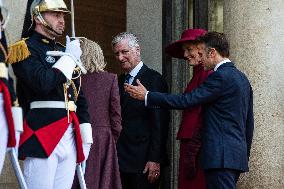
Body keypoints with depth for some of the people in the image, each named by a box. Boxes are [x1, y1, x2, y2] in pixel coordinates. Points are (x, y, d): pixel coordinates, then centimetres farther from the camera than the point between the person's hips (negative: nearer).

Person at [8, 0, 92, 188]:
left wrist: (86, 136, 15)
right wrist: (69, 58, -8)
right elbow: (43, 84, -19)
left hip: (70, 136, 7)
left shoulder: (65, 51, 21)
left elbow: (79, 97, 22)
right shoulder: (25, 49, -2)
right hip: (42, 135, -7)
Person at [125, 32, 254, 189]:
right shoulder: (242, 78, 17)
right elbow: (249, 123, 21)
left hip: (221, 156, -9)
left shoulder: (220, 76, -12)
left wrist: (147, 96, -9)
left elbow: (186, 101, -15)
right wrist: (245, 156, 26)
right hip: (238, 155, 9)